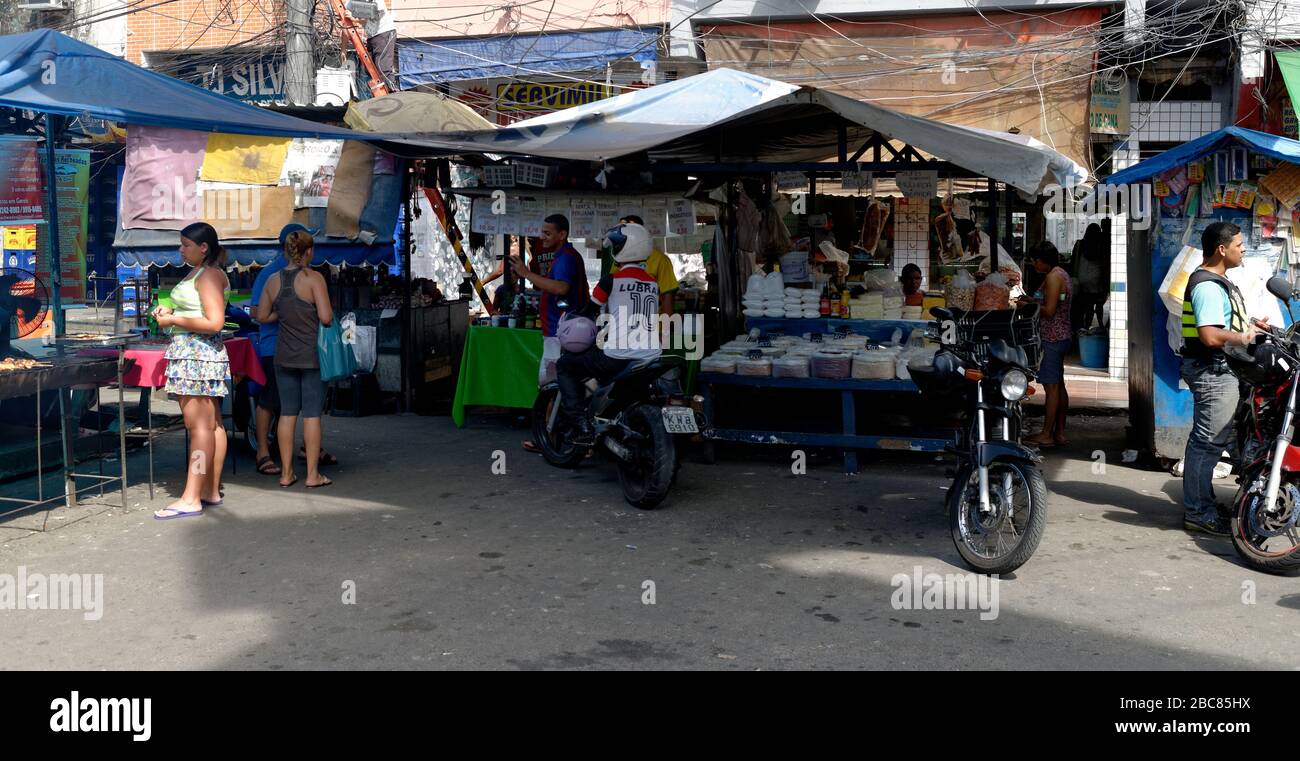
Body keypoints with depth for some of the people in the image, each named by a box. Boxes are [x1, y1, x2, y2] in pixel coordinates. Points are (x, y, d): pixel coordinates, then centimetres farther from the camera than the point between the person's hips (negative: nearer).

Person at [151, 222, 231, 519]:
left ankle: (191, 498, -11)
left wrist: (173, 320, -13)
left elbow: (214, 322, -20)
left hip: (198, 354, -11)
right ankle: (212, 491, 16)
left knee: (199, 425, -11)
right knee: (211, 424, 11)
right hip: (190, 353, 11)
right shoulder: (197, 273, 19)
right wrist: (170, 312, 13)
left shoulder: (209, 275, -12)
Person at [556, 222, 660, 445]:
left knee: (565, 366, 10)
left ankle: (582, 427, -1)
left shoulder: (611, 281, -5)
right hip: (651, 360, 6)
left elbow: (589, 312, 5)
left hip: (617, 358, -6)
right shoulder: (653, 284, 12)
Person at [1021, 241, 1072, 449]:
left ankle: (1046, 435, -4)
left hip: (1051, 338, -11)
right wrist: (1033, 301, 14)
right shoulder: (1061, 274, 15)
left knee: (1051, 386, -7)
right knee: (1059, 385, 12)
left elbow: (1049, 311, -21)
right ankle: (1060, 432, 17)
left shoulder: (1052, 277, -16)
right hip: (1061, 336, 11)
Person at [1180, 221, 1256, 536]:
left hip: (1218, 371, 12)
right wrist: (1242, 338, -14)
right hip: (1213, 371, -12)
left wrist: (1248, 326, 13)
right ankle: (1197, 513, -2)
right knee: (1208, 441, -7)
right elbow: (1210, 336, -29)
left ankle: (1202, 502, 28)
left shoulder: (1217, 281, 17)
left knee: (1209, 440, 18)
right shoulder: (1208, 286, -19)